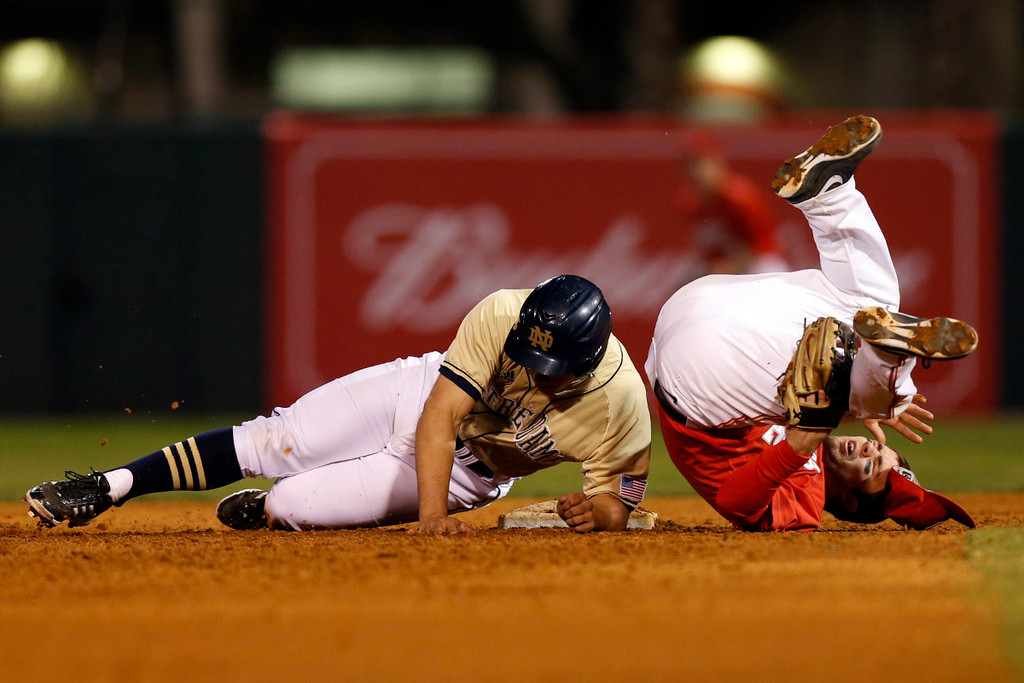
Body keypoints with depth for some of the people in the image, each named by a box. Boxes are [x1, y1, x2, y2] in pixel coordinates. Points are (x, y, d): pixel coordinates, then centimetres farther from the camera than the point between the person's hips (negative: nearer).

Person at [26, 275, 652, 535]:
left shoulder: (621, 408, -33)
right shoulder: (502, 316, -32)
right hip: (419, 393, 1)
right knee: (270, 444, -6)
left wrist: (597, 511, -41)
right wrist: (432, 514, -44)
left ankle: (262, 512, 21)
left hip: (472, 471, -1)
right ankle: (106, 489, 10)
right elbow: (439, 415, -32)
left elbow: (618, 503, -17)